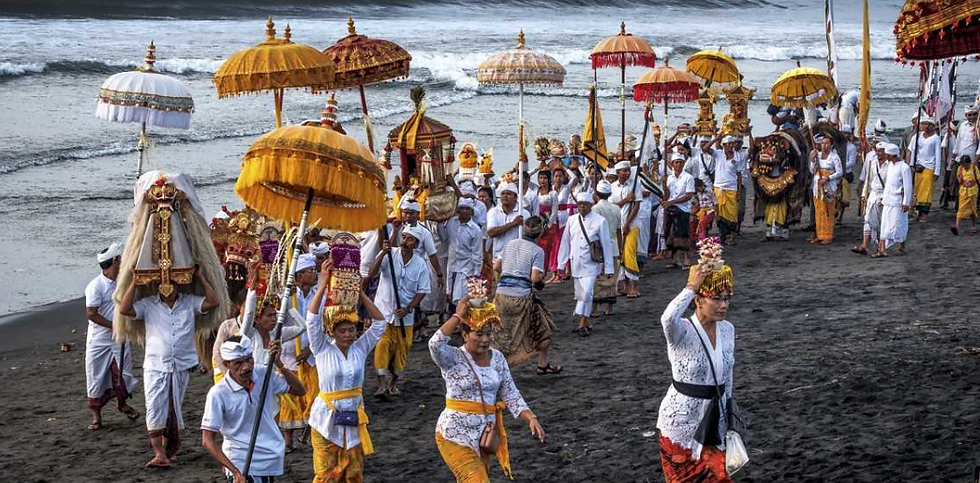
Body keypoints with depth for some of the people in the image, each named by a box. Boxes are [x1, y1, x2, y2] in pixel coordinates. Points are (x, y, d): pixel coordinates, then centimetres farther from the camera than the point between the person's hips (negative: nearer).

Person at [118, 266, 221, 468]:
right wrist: (134, 282, -11)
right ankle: (159, 454, -14)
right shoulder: (148, 305, 2)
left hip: (182, 366, 2)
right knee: (155, 409, -12)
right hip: (155, 366, -2)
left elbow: (214, 301, -4)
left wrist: (201, 278, -5)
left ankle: (169, 448, 30)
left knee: (173, 410, 13)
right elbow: (124, 309, -9)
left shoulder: (189, 303, 6)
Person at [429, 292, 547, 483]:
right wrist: (458, 316, -28)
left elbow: (511, 395, 5)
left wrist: (531, 418, -8)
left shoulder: (497, 358, 4)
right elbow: (436, 345, -34)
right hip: (455, 436, -6)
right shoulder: (453, 358, -12)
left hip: (484, 435, 6)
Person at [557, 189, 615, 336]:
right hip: (576, 263, 4)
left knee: (587, 292, -16)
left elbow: (606, 245, -1)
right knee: (580, 294, 9)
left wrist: (608, 268, -2)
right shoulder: (572, 220, 6)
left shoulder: (600, 221, -4)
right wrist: (562, 264, 12)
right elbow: (565, 243, 13)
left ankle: (582, 323, -9)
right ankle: (587, 322, 20)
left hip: (591, 264, -4)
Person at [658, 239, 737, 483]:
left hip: (714, 422, 5)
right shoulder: (682, 331, -19)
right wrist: (691, 287, -34)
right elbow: (668, 318, -45)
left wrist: (729, 417, 17)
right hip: (681, 422, -5)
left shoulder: (728, 329, 0)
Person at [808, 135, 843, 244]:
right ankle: (819, 235, 10)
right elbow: (812, 171, 9)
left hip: (829, 187, -5)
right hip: (817, 185, 5)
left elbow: (840, 172, -8)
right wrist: (813, 160, -6)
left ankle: (828, 236, 0)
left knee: (828, 211, -4)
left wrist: (827, 178, -18)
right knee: (818, 211, 5)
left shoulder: (834, 157, -4)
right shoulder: (817, 155, 10)